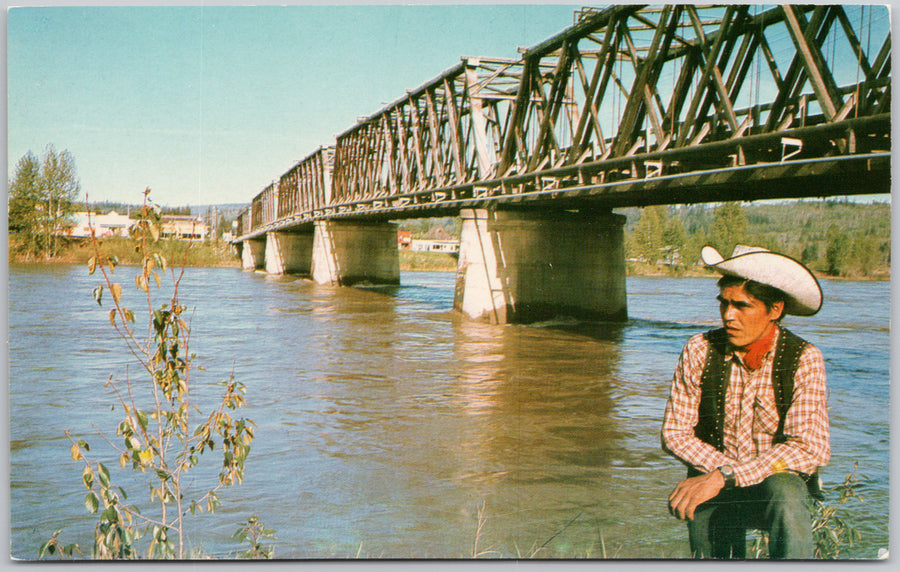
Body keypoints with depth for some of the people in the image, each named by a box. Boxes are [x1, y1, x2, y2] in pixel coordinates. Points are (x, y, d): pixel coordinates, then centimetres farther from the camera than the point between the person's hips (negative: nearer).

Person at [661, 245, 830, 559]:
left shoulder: (803, 360, -9)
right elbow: (674, 433, -1)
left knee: (784, 491, -32)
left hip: (781, 481, -4)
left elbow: (811, 448, -18)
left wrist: (724, 476, -26)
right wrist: (722, 468, -19)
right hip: (713, 486, 4)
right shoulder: (699, 351, -5)